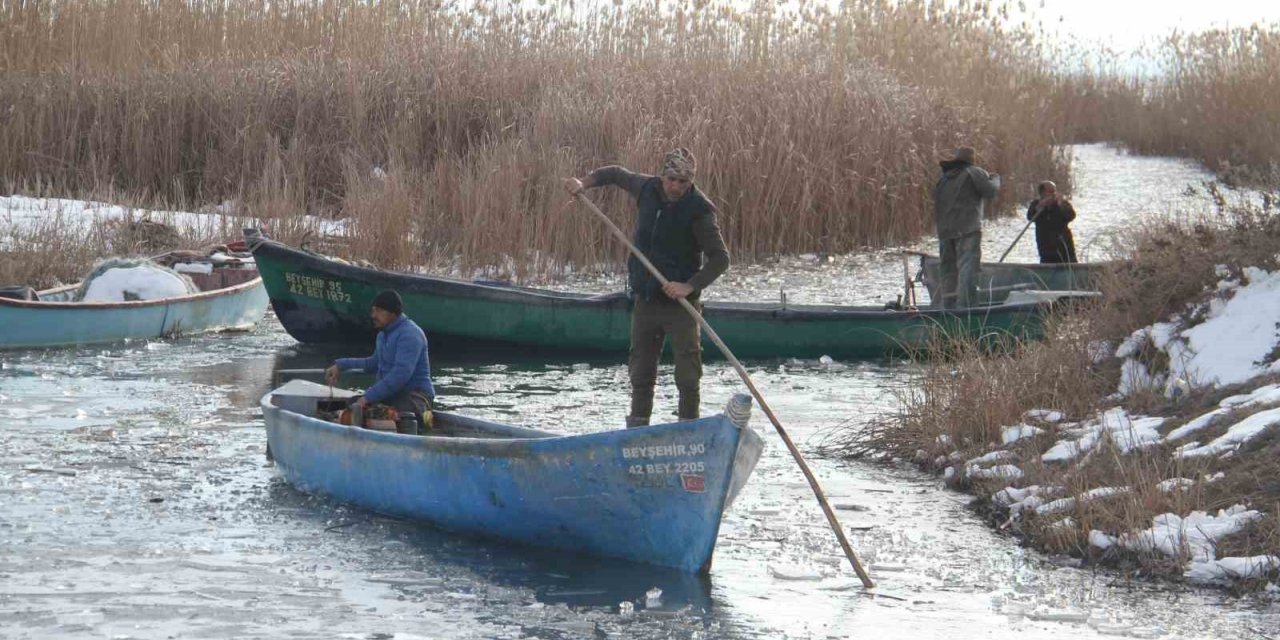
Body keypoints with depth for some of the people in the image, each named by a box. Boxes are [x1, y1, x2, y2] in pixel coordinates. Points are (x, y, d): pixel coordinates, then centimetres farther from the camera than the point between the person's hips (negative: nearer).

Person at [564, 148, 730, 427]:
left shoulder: (698, 210, -16)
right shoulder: (647, 189, -1)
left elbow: (720, 258, -15)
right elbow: (616, 174, 20)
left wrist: (690, 286, -25)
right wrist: (583, 183, 8)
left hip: (680, 302, -5)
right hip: (645, 298, 5)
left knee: (687, 373, -7)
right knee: (641, 372, 11)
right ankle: (636, 429, 19)